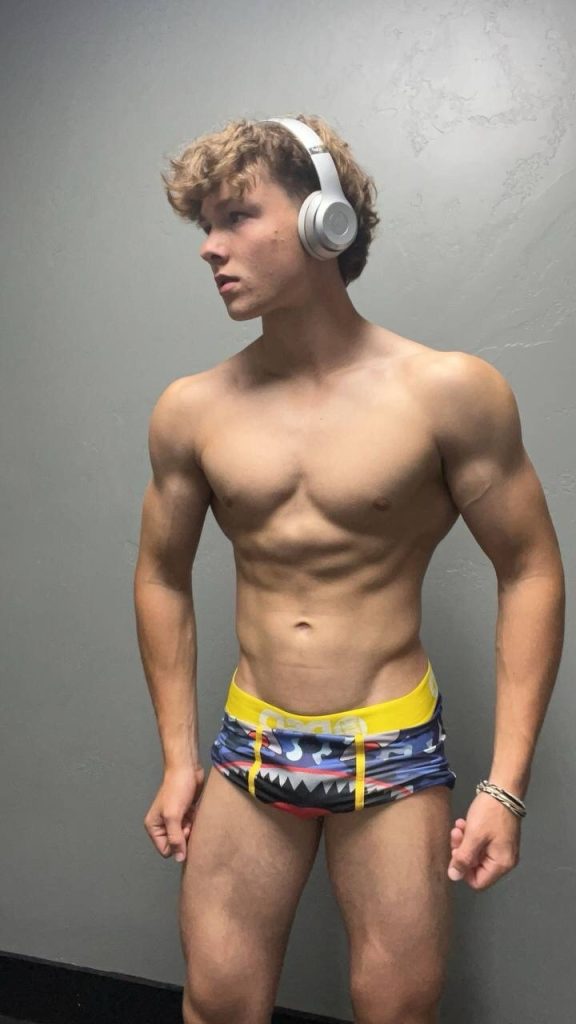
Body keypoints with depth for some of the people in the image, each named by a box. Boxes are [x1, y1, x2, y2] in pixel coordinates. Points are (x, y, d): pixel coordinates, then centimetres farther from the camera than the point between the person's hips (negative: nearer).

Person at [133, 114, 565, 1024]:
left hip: (394, 755, -2)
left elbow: (530, 573, -6)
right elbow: (163, 580, 8)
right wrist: (178, 759, 8)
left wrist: (507, 784, -10)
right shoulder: (191, 411, -2)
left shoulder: (448, 393, -11)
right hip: (249, 751, 3)